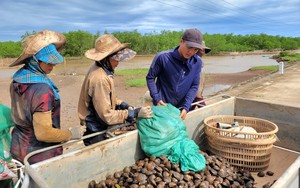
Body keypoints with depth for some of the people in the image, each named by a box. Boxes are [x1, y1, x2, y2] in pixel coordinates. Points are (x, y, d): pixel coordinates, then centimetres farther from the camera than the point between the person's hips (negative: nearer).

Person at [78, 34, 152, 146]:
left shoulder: (100, 69, -3)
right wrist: (135, 113, -25)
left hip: (97, 126, 8)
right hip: (95, 132, -8)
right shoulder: (100, 79, -30)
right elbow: (107, 115, -26)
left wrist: (123, 105, 0)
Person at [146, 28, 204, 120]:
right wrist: (157, 98, -15)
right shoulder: (163, 57, -18)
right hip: (162, 105, -3)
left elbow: (194, 86, -3)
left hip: (181, 108, 3)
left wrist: (186, 107, -11)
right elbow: (150, 78, -8)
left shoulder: (197, 62, -7)